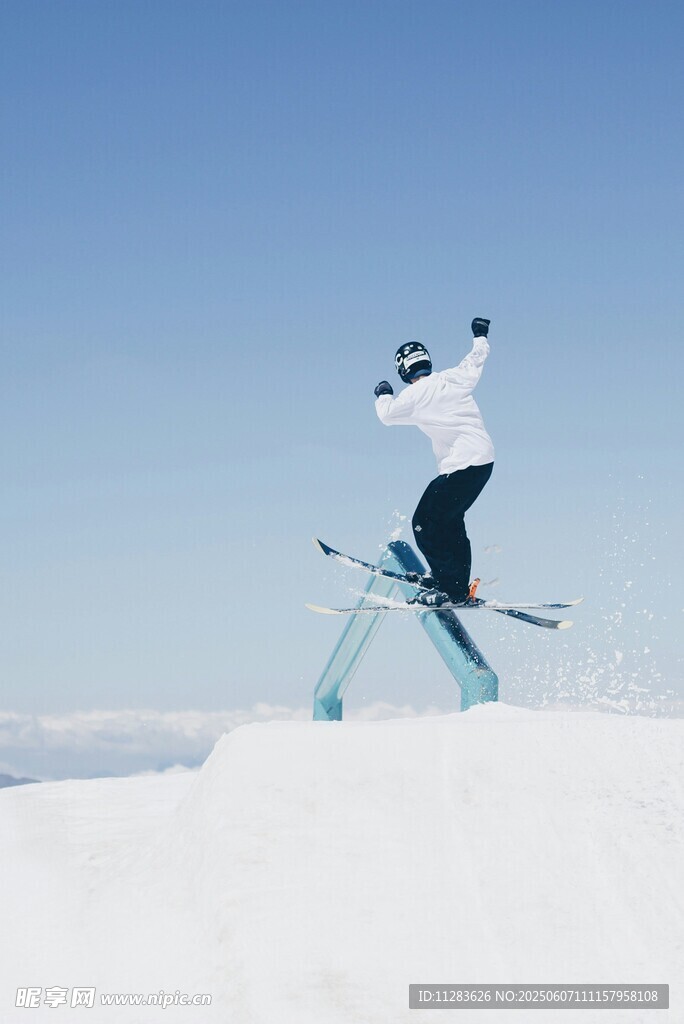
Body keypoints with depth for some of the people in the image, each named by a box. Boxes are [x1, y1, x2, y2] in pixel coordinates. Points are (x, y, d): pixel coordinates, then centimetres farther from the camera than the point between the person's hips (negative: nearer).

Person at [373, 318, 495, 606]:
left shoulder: (415, 395, -9)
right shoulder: (455, 378, 7)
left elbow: (387, 414, 6)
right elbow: (476, 359, 26)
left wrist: (383, 395, 27)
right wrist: (480, 337, 46)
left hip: (460, 467, -8)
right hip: (484, 459, 8)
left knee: (425, 524, -5)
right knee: (449, 520, 21)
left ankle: (452, 588, -7)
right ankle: (459, 581, 24)